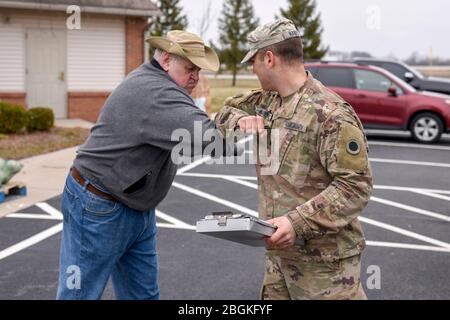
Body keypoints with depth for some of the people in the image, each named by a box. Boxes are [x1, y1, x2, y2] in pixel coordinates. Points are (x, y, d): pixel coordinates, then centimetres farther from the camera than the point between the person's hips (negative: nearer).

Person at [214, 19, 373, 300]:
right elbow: (226, 112, 21)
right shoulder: (267, 100, 8)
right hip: (280, 251, 8)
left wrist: (297, 222, -29)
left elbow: (356, 186, -22)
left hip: (323, 258, -8)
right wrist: (241, 119, -4)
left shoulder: (329, 113, -20)